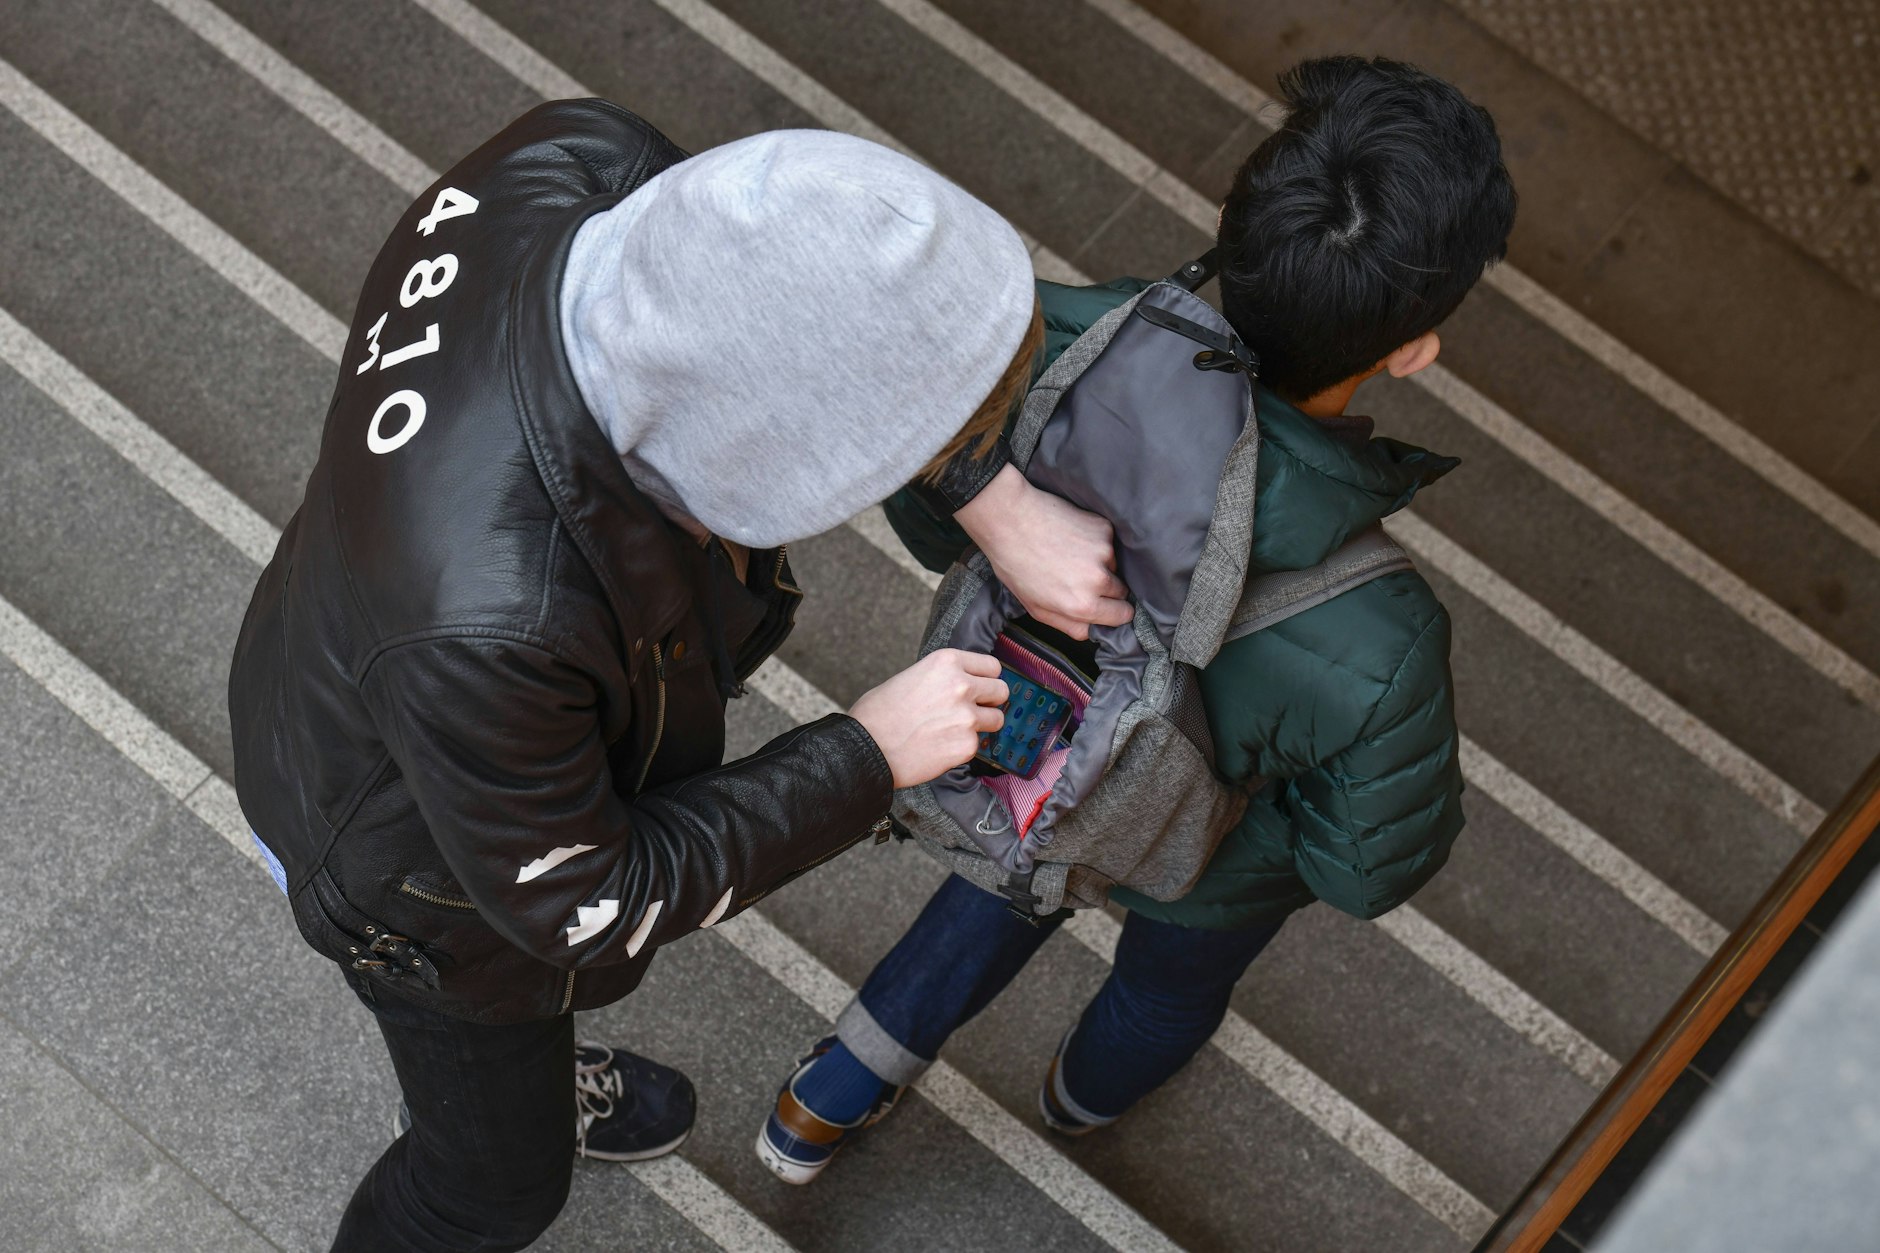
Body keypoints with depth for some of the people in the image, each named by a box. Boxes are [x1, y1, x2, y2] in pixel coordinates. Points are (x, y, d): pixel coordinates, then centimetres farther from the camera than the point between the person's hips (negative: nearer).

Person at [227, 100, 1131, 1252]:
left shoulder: (574, 167, -34)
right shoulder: (485, 625, -48)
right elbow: (586, 910, -28)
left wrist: (1006, 507, -16)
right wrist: (869, 758, -22)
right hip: (431, 870, -6)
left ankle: (530, 1068, 72)